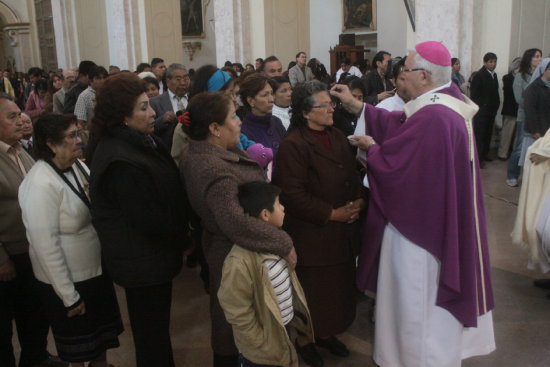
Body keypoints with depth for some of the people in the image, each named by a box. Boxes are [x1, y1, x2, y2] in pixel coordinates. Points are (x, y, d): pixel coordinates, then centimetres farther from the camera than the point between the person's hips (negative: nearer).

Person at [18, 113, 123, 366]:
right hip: (69, 280, -7)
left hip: (96, 270, 7)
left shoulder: (78, 167, -4)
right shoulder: (41, 184, -25)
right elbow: (46, 246, -24)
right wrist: (70, 297, -19)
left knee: (103, 333, 26)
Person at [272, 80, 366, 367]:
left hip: (342, 233, 7)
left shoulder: (338, 138, 11)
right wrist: (332, 214, -18)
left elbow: (353, 177, 16)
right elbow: (292, 195, -20)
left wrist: (359, 201, -5)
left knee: (339, 286, 16)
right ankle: (305, 340, 31)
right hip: (312, 235, -7)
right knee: (313, 291, 7)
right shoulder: (293, 145, -15)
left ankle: (327, 333, 39)